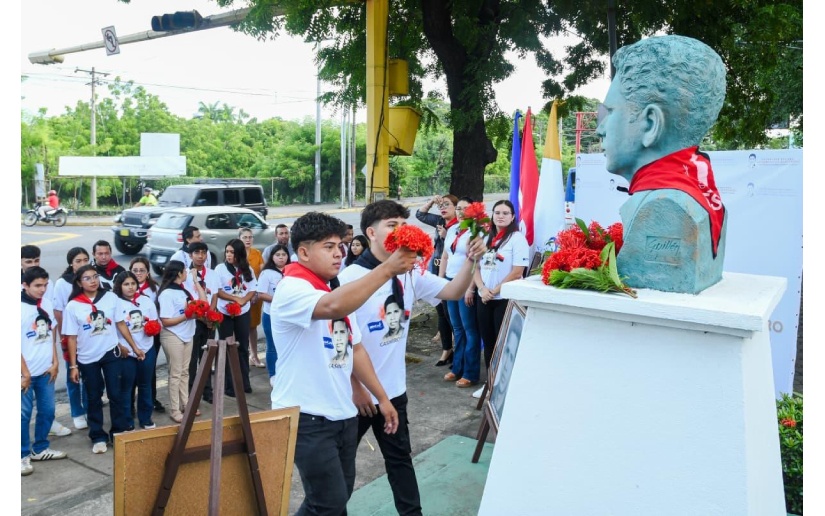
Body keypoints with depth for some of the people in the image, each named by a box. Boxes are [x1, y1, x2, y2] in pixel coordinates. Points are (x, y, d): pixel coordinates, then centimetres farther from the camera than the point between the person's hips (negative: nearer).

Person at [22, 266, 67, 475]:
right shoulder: (20, 307, -13)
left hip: (46, 370, 5)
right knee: (23, 414, 5)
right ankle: (22, 455, 17)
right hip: (26, 372, -5)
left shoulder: (47, 304, 3)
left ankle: (40, 449, 29)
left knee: (47, 411, 13)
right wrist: (25, 373, -12)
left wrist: (54, 363, 4)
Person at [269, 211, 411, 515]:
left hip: (343, 414, 8)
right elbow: (334, 307, -38)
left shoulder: (339, 292, 11)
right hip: (307, 417, -8)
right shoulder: (291, 289, -17)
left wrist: (381, 397, 11)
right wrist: (387, 269, -36)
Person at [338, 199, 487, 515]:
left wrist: (470, 258, -20)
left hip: (393, 389, 6)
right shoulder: (352, 277, -18)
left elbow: (453, 292, -3)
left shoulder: (410, 275, -1)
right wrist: (356, 387, -15)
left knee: (400, 458, 20)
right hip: (356, 391, -5)